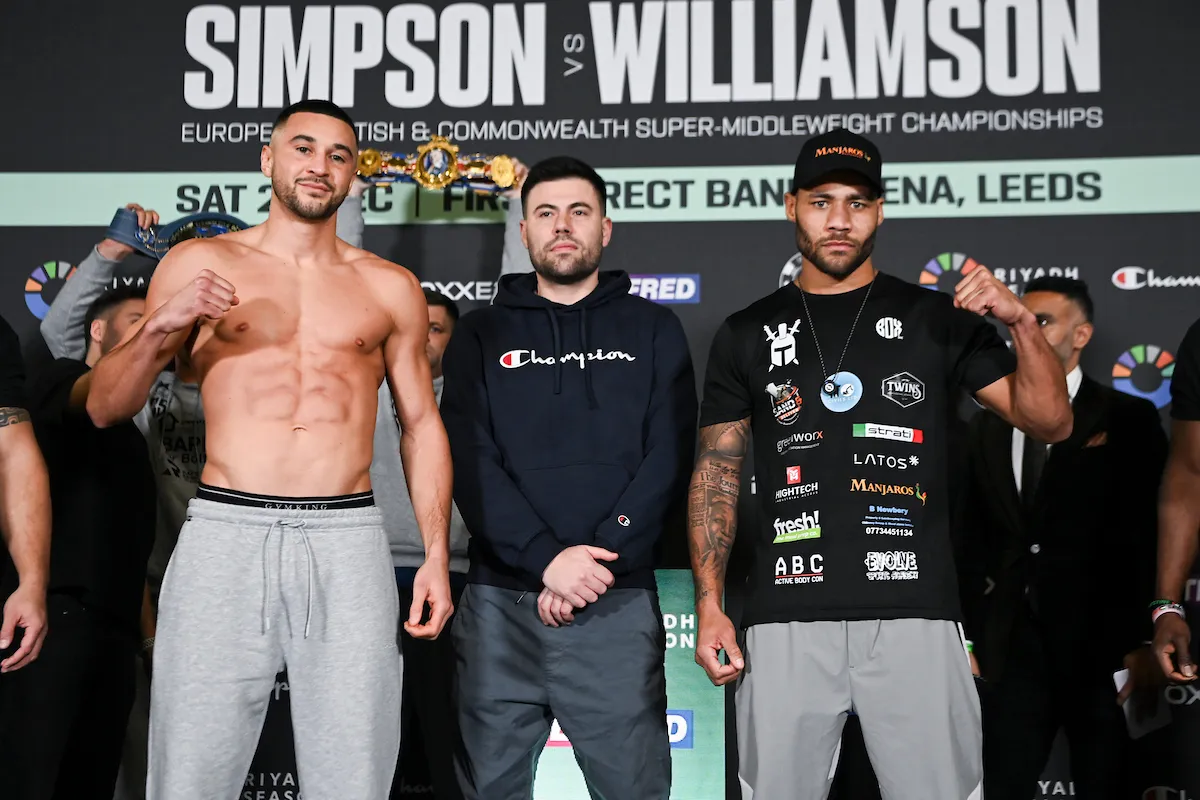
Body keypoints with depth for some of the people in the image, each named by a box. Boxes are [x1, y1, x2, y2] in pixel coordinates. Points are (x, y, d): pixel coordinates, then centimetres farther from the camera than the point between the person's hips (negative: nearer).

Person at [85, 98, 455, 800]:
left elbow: (422, 424, 16)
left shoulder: (390, 288, 14)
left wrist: (436, 554, 7)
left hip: (348, 539, 1)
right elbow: (105, 408, 8)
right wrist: (158, 328, -11)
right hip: (225, 534, -1)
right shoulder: (199, 264, 10)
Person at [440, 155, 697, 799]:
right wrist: (546, 558, -15)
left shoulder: (652, 329, 11)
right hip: (499, 604, 1)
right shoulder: (482, 334, 11)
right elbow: (468, 460, -2)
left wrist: (598, 561, -13)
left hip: (618, 607, -1)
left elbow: (668, 458, 0)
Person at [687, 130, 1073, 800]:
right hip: (787, 619, 1)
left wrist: (1022, 322, -12)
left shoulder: (936, 319, 8)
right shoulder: (747, 334, 11)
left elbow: (1050, 422, 5)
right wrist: (710, 605, 2)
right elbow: (717, 474, 10)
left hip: (914, 616, 0)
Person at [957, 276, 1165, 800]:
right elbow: (974, 536, 11)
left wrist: (1141, 640, -11)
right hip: (1011, 645, 3)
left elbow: (1149, 535, -5)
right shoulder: (988, 426, 12)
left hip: (1099, 642, -3)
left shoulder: (1127, 419, 1)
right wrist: (971, 634, 6)